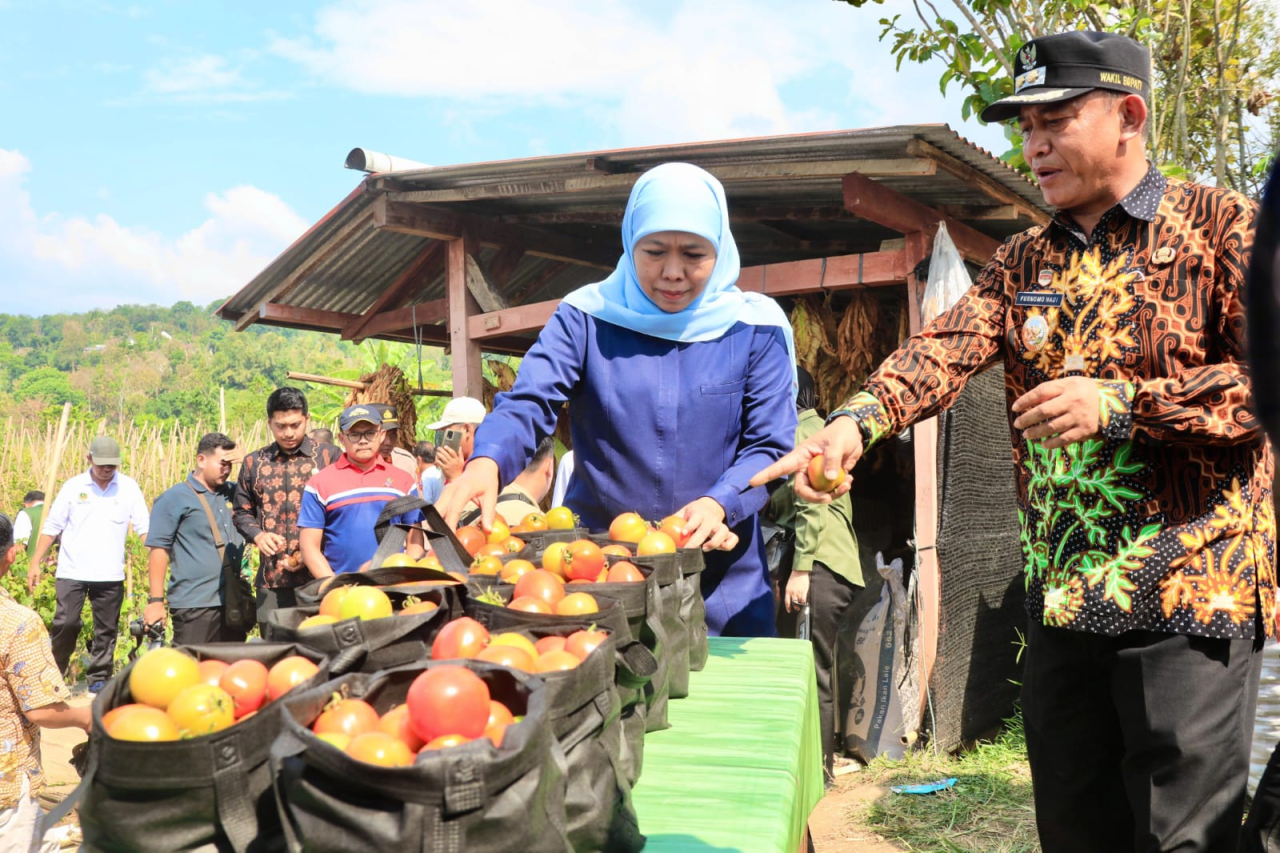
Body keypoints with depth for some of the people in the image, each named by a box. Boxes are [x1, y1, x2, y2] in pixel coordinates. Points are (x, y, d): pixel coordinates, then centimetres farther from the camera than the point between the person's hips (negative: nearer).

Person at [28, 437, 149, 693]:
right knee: (65, 624, -6)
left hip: (110, 575, 1)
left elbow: (144, 527, 0)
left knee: (106, 629, 7)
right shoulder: (73, 486, 1)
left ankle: (98, 680, 18)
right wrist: (36, 564, 2)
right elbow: (52, 526, 5)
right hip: (72, 572, -1)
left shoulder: (128, 488, 1)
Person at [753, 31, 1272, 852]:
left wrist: (1121, 404, -20)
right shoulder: (1025, 260, 14)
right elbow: (946, 348, -2)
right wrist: (858, 420, -21)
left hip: (1189, 595, -5)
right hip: (1060, 598, 5)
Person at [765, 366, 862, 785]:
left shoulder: (804, 431, -6)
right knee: (817, 671, 14)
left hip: (820, 569, -11)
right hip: (836, 568, 11)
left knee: (810, 672, -8)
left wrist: (800, 569, -21)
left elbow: (812, 504, -17)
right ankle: (819, 764, 21)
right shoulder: (816, 429, 24)